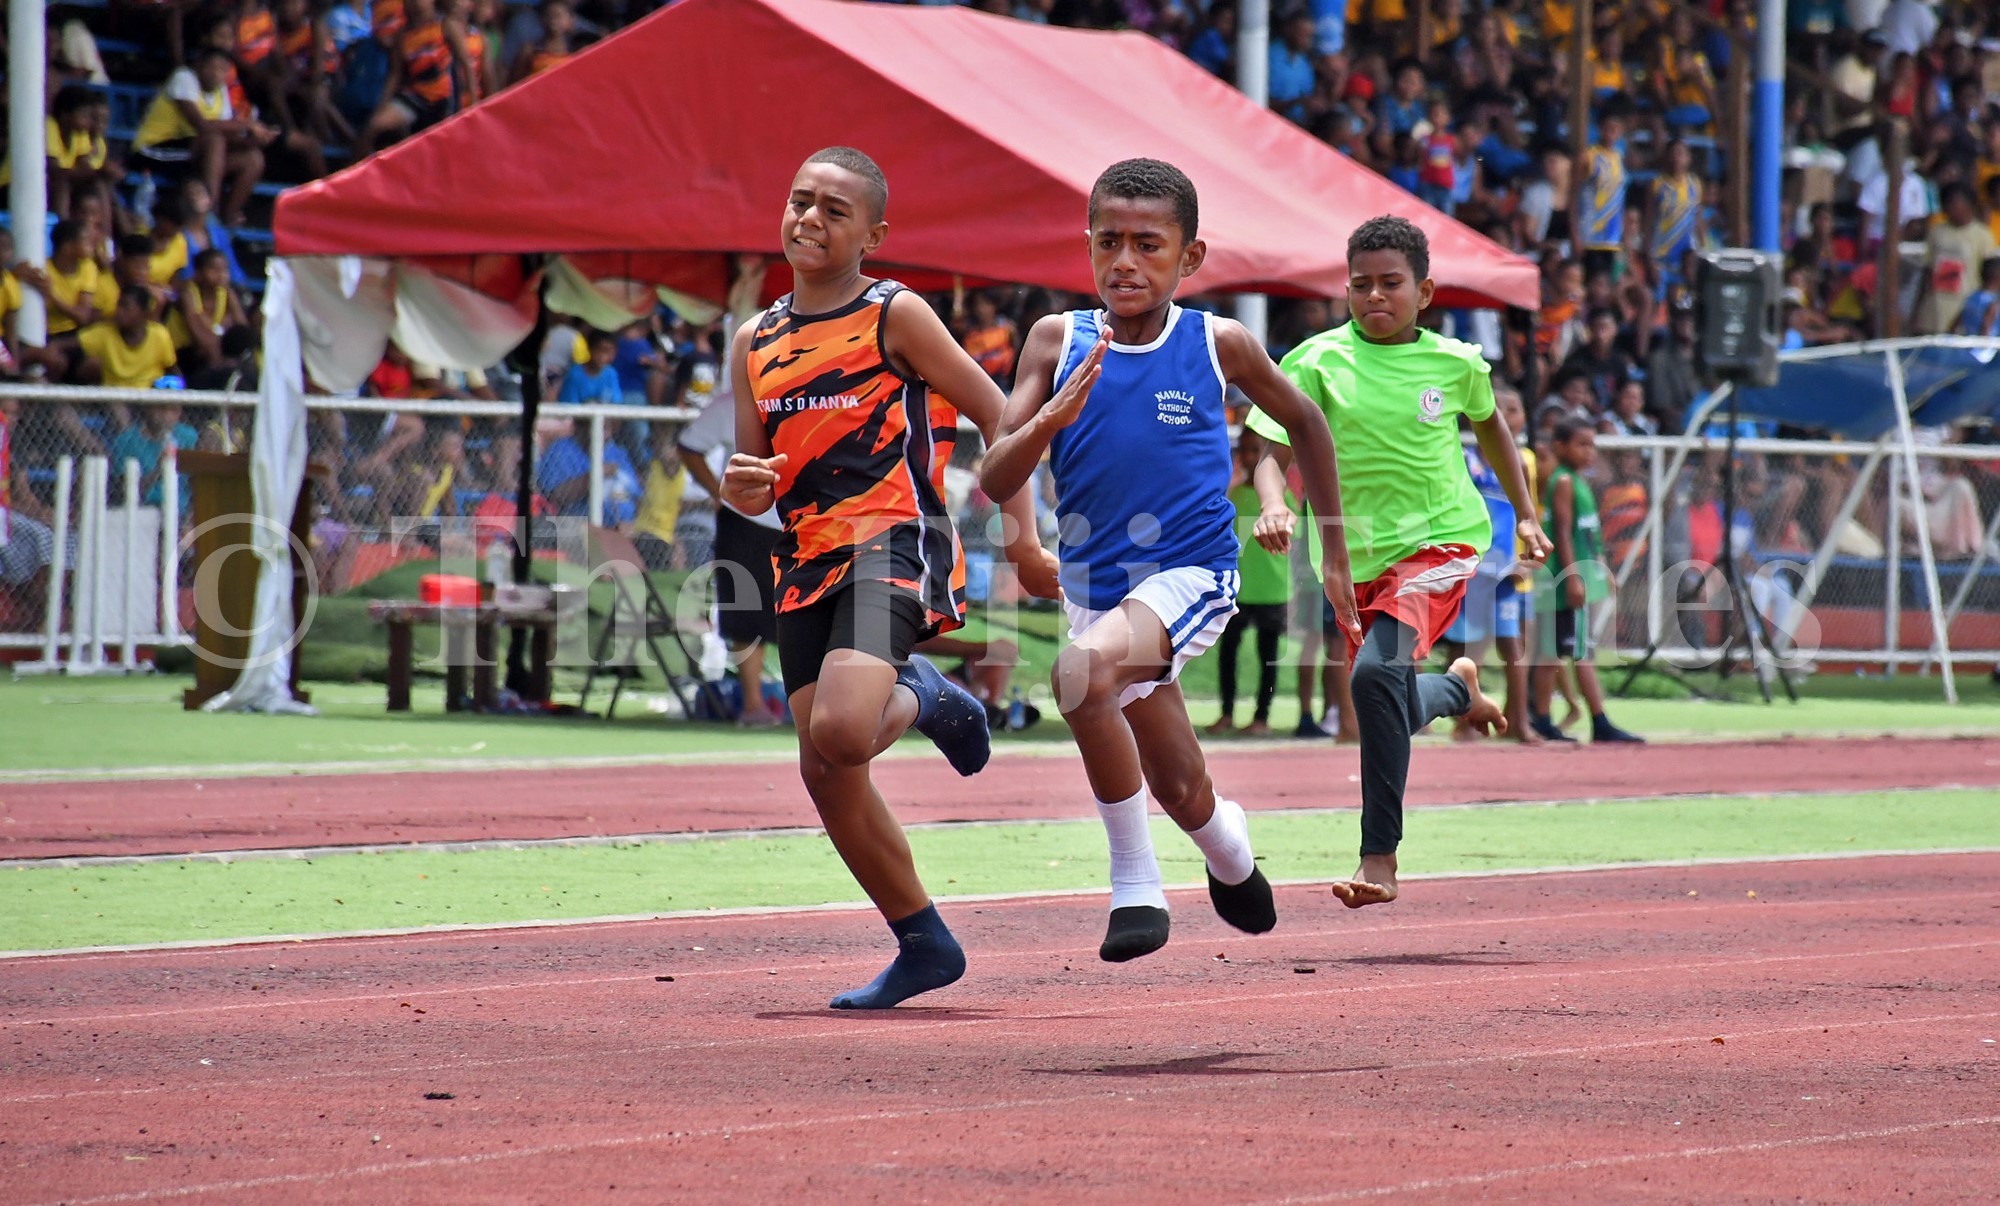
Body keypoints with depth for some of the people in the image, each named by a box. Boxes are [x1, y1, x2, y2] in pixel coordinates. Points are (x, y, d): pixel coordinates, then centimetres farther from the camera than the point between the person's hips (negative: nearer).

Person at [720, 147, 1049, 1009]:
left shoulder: (896, 315, -2)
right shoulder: (755, 341, 14)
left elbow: (993, 411, 2)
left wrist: (1020, 537, -2)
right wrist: (742, 489, -6)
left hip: (892, 543, -6)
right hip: (806, 564, 6)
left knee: (840, 731, -28)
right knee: (825, 773, 1)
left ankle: (922, 699, 7)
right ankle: (923, 944, 19)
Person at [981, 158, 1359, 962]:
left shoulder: (1219, 346, -8)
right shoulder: (1058, 343, -6)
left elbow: (1302, 420, 11)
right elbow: (993, 484, -9)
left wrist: (1333, 551, 15)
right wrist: (1051, 419, -29)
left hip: (1189, 575, -4)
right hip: (1094, 587, 4)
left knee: (1084, 671, -34)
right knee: (1182, 793, 16)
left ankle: (1135, 884, -19)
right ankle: (1231, 849, 53)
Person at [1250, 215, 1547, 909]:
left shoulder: (1456, 364, -2)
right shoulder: (1318, 362, -6)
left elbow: (1488, 423, 19)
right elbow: (1274, 452, -12)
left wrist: (1525, 514, 22)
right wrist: (1273, 504, -34)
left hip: (1439, 543, -3)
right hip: (1355, 558, 3)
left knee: (1377, 671, -28)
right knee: (1393, 712, 15)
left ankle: (1380, 857, -25)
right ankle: (1456, 687, 54)